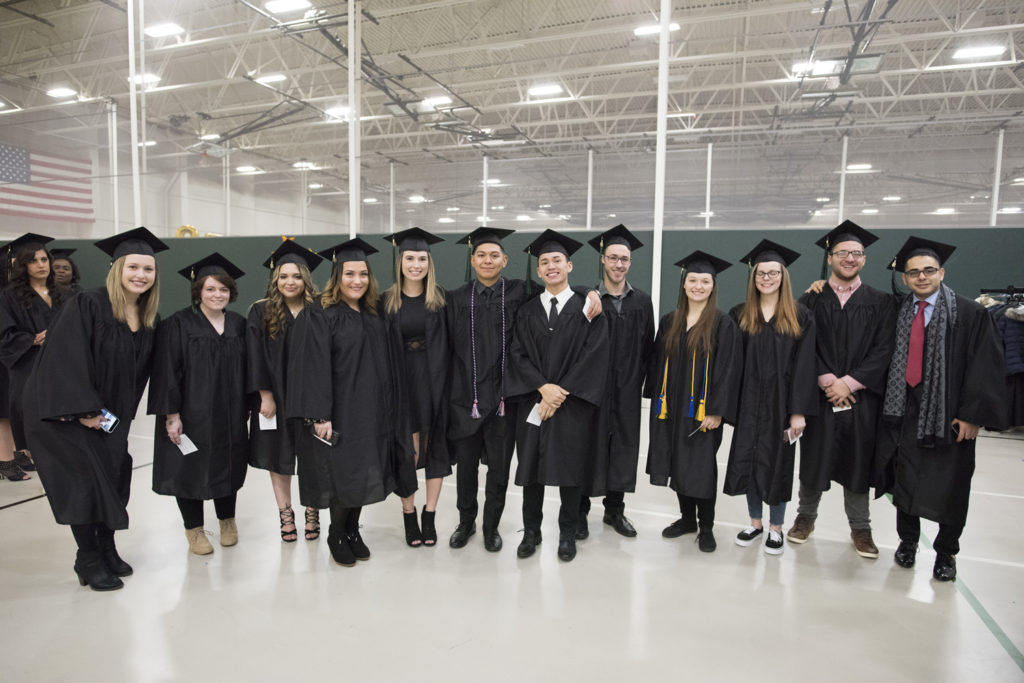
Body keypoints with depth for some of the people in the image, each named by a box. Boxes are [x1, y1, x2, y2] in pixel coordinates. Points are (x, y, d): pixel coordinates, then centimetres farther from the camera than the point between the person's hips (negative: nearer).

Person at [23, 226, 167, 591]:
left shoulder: (150, 320, 1)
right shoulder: (86, 306, -18)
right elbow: (66, 360, -22)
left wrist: (121, 413, 5)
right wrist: (84, 411, -23)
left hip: (108, 414, 7)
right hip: (65, 411, -6)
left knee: (113, 476, 9)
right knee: (87, 479, -8)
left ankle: (107, 550, 25)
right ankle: (89, 561, 7)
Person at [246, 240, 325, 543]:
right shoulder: (261, 313, 0)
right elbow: (256, 357, -3)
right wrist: (264, 395, -10)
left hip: (310, 397, 0)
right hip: (275, 397, 1)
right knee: (279, 456, 10)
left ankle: (312, 513, 22)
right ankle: (285, 514, 24)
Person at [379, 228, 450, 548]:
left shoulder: (440, 299, 3)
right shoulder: (387, 301, 3)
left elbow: (448, 344, 2)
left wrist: (445, 382, -6)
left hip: (434, 380, 0)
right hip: (401, 381, 0)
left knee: (435, 446, 5)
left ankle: (430, 516, 16)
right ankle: (409, 515, 18)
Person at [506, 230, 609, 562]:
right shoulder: (527, 311, 8)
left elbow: (594, 354, -8)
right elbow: (518, 354, 0)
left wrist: (561, 392, -14)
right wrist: (543, 387, -15)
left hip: (573, 405, -2)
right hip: (533, 401, 2)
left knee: (570, 469, 5)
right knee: (531, 468, 7)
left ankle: (567, 533, 24)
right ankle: (531, 531, 25)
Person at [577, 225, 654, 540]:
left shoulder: (642, 302, 7)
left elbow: (648, 346, 8)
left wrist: (638, 379, 1)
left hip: (627, 392, 3)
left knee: (623, 447, 10)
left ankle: (614, 509, 26)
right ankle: (580, 511, 18)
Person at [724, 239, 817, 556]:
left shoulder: (800, 317, -2)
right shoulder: (739, 315, 3)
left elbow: (804, 366, -6)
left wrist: (799, 411, -11)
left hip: (781, 403, -2)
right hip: (749, 402, 2)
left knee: (778, 463, 6)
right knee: (748, 461, 7)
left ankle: (776, 528, 23)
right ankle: (755, 523, 26)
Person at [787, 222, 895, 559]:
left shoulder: (880, 303, 5)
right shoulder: (811, 300, 4)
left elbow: (883, 350, -4)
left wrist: (849, 382, -13)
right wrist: (826, 379, -16)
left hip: (861, 396, 1)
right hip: (819, 395, 0)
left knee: (858, 461, 8)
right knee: (814, 458, 7)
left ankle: (860, 526, 25)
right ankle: (806, 515, 26)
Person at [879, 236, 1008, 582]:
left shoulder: (970, 314, -5)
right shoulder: (897, 313, 6)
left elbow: (986, 367, -9)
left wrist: (972, 414, -13)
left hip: (948, 416, -3)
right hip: (906, 413, 3)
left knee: (949, 488, 7)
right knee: (905, 482, 12)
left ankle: (946, 552, 28)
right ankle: (908, 541, 32)